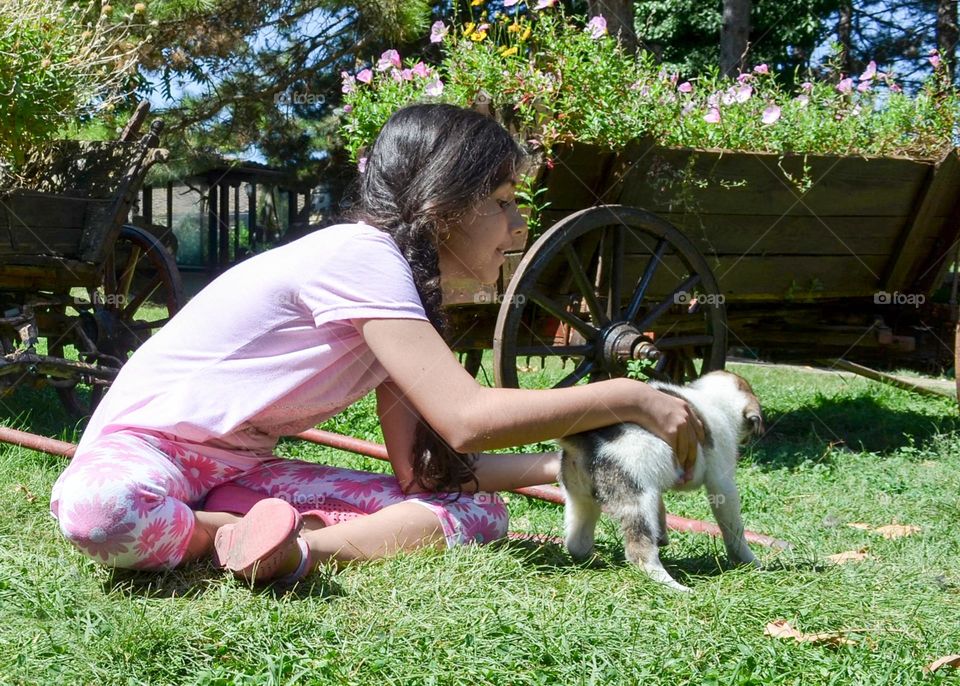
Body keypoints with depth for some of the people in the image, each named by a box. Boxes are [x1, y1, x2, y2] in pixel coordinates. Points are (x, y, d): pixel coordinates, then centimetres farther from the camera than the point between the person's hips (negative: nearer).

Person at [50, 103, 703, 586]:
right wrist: (628, 397, -24)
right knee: (102, 510, -45)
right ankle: (240, 534, -19)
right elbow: (467, 419, -30)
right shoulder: (360, 255, -22)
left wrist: (567, 462, -5)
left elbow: (421, 469, 1)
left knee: (479, 512, -7)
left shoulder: (404, 289, 7)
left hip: (241, 470, 8)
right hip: (146, 441, -8)